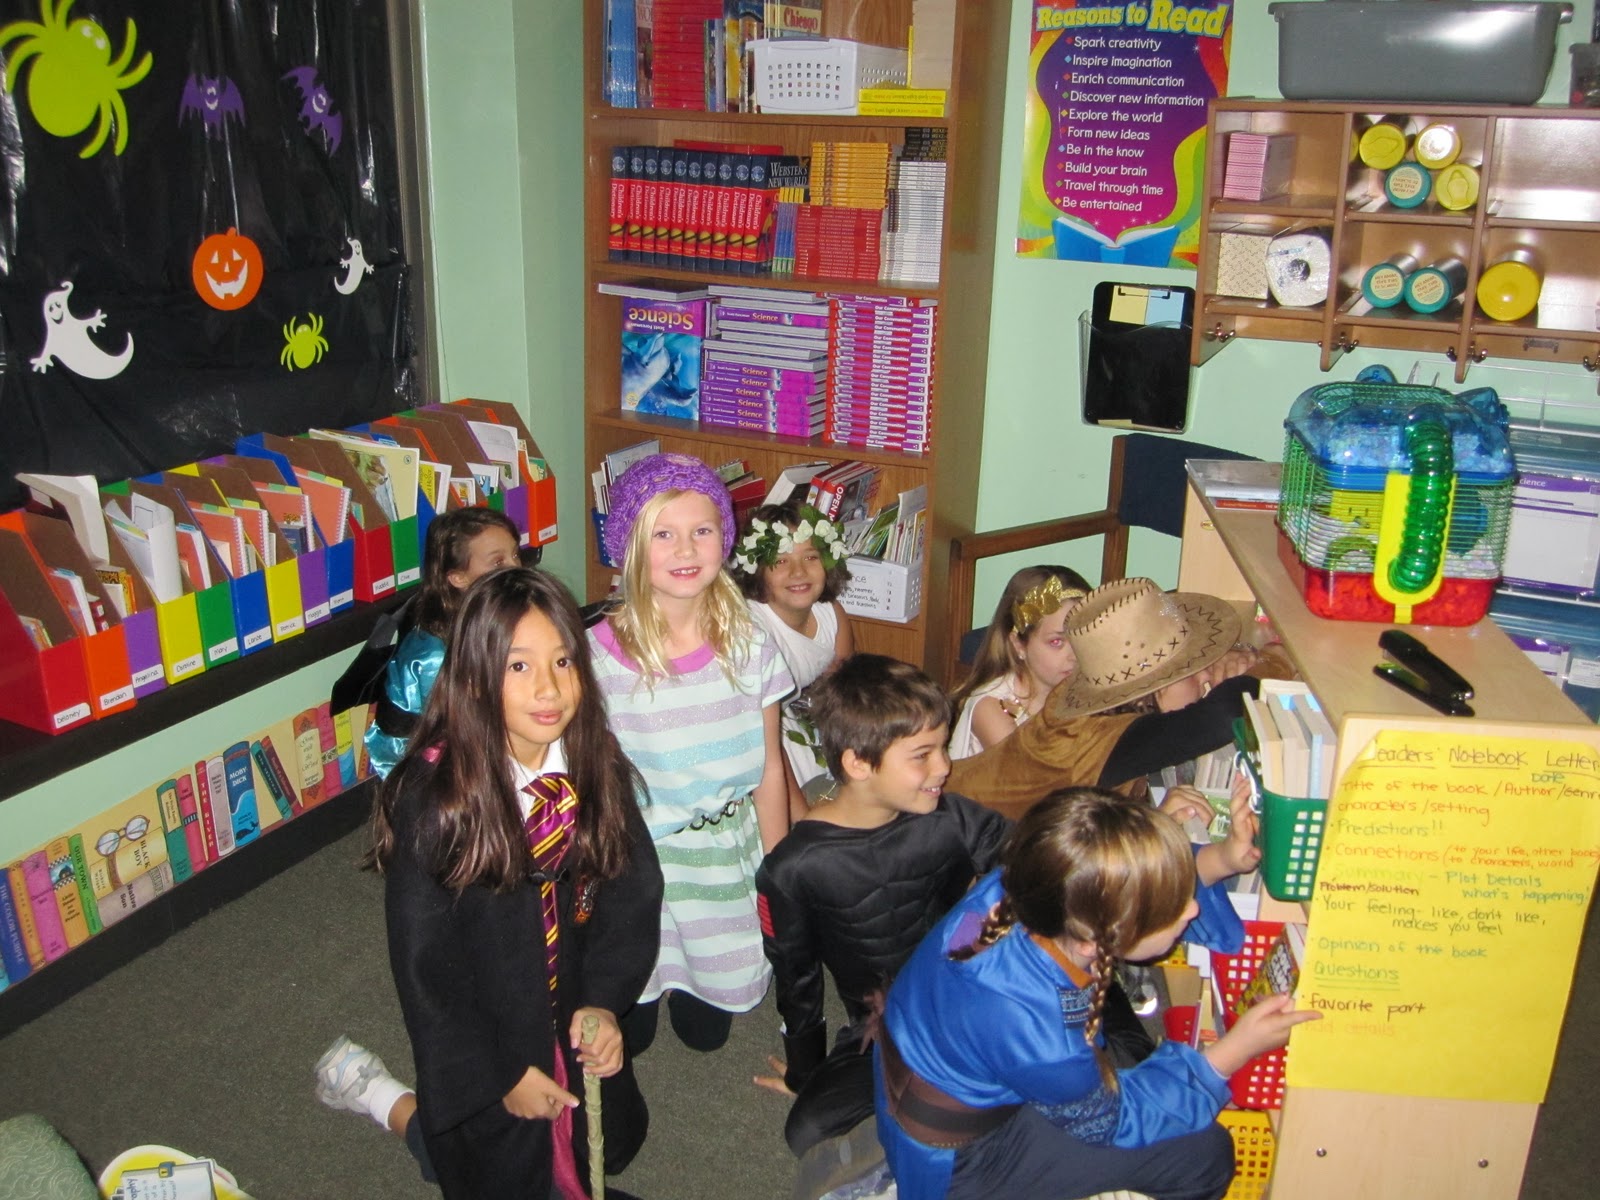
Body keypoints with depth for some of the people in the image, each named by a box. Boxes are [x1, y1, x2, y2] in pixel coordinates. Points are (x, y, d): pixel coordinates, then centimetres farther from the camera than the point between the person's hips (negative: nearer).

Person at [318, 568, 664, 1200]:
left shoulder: (595, 766, -15)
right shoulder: (434, 797, -29)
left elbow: (632, 891, -5)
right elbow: (424, 965, -20)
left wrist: (605, 1001, -18)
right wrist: (503, 1075, -13)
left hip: (573, 1018, 5)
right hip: (482, 1032, -5)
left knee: (613, 1145, 25)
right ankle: (373, 1090, 32)